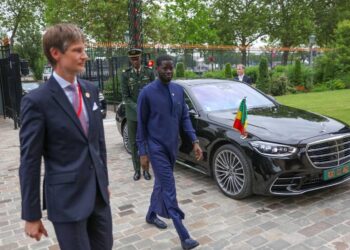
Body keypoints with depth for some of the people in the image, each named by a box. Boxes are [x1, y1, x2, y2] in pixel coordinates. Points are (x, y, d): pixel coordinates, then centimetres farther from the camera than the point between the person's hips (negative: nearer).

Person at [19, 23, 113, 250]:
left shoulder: (91, 90, 4)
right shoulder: (37, 101, -14)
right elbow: (30, 161, -11)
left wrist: (104, 181, 15)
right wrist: (31, 215, -7)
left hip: (98, 192, 6)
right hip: (67, 199, -5)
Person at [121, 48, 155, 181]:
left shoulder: (149, 72, -1)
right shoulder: (126, 74, -2)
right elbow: (125, 96, -4)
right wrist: (138, 109, -15)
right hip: (132, 114, 0)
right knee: (133, 143, 6)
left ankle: (146, 169, 18)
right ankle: (137, 170, 18)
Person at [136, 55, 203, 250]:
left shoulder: (179, 90, 4)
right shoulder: (147, 93, -10)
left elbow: (185, 117, 7)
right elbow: (141, 125, -6)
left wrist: (195, 141, -4)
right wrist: (143, 152, -7)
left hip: (173, 146, 6)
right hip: (156, 147, -5)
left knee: (161, 183, 19)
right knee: (169, 189, -6)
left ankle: (151, 215, 42)